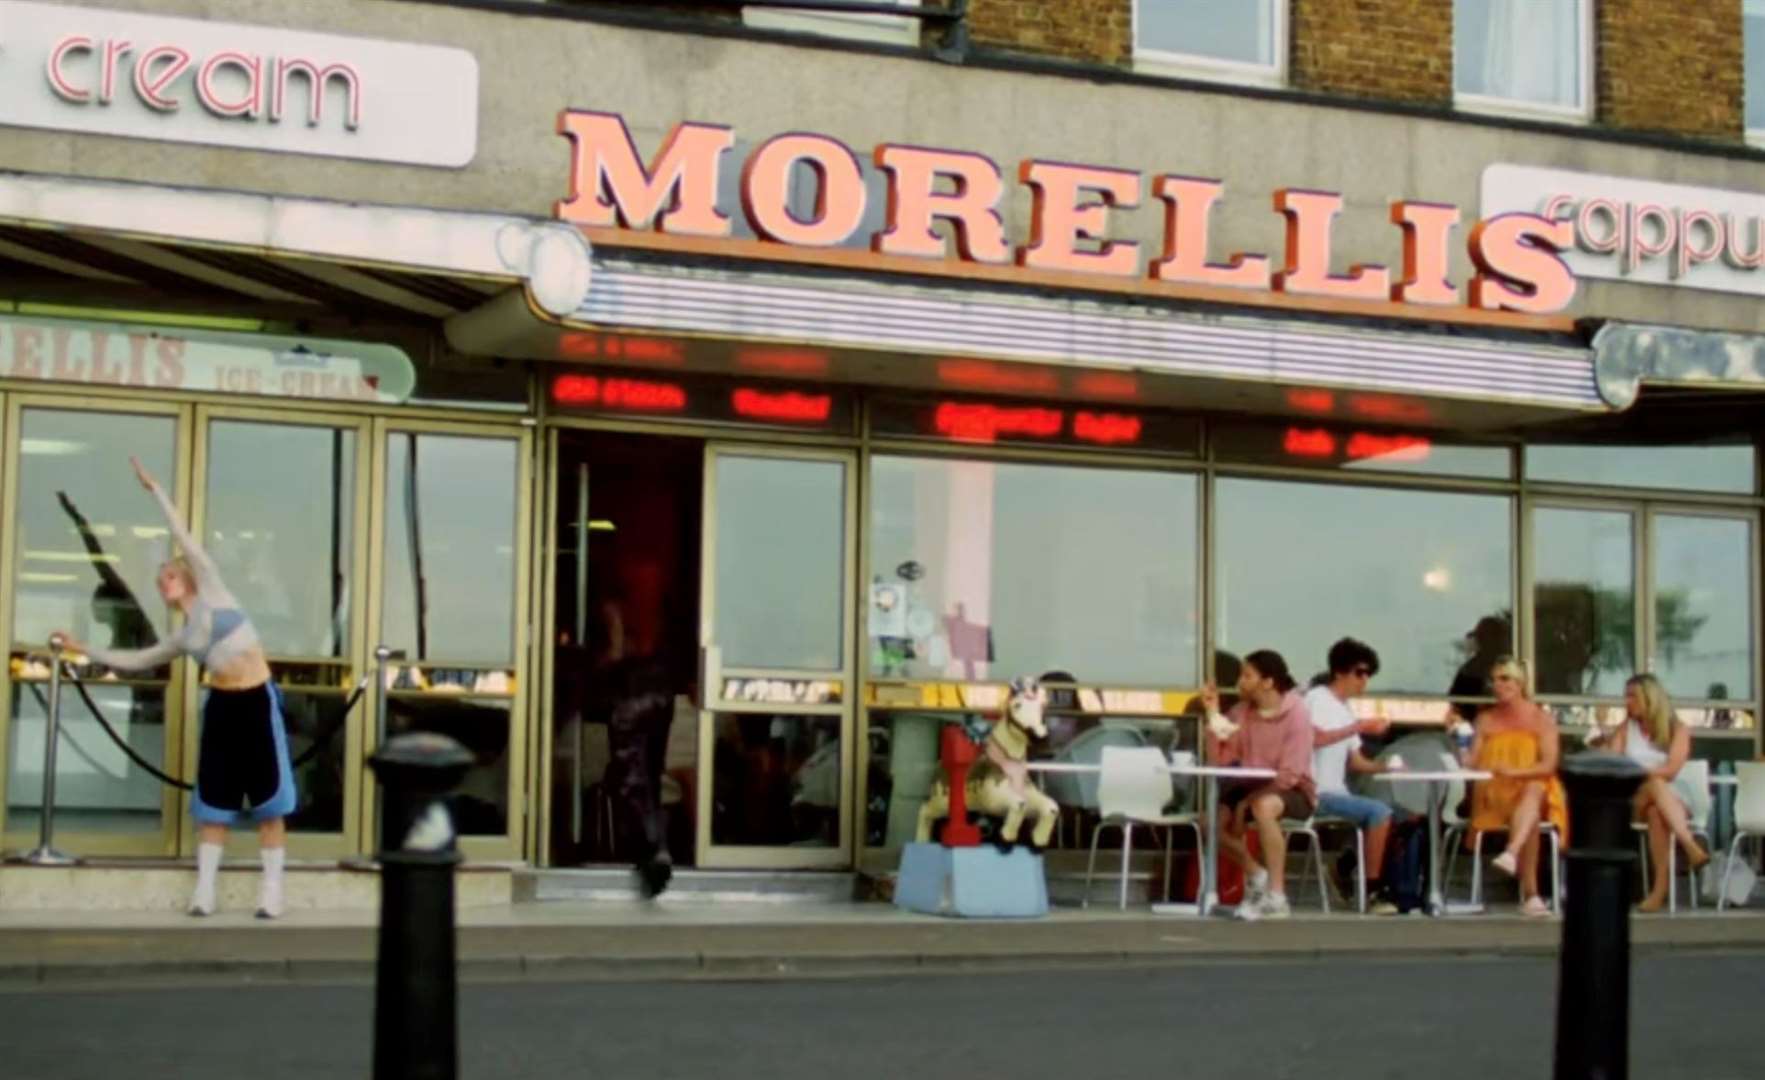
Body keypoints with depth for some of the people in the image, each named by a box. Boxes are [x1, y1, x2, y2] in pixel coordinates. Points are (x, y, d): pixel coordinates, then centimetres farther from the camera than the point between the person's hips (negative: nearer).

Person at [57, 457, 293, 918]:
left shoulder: (211, 593, 4)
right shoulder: (180, 638, 16)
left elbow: (184, 538, 2)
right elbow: (134, 660, 26)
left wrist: (156, 490, 2)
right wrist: (85, 649, 25)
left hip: (257, 701, -5)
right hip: (221, 706, 5)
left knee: (269, 797, -3)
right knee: (214, 798, 4)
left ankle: (271, 889, -1)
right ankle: (204, 889, 7)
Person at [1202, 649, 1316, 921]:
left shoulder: (1296, 713, -16)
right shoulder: (1241, 712, 0)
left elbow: (1289, 775, -21)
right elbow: (1219, 760, -4)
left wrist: (1247, 802, -22)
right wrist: (1214, 715, -11)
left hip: (1292, 792, -6)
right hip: (1252, 787, 6)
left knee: (1263, 807, -39)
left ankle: (1277, 898, -30)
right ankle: (1255, 875, 7)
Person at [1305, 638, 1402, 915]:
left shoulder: (1344, 709, 18)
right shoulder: (1318, 698, -7)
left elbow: (1355, 761, 16)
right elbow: (1316, 739, -25)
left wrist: (1384, 767, -1)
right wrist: (1359, 727, -21)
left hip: (1336, 793, 9)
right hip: (1317, 793, -9)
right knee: (1379, 812, -22)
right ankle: (1373, 891, -16)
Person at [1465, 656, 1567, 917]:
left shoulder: (1541, 719, 6)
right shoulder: (1485, 719, 14)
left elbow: (1549, 765, -7)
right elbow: (1473, 764, 7)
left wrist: (1515, 772, -23)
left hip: (1535, 791, -1)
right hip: (1494, 797, 1)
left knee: (1534, 789, -40)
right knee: (1530, 820, -34)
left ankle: (1511, 853, -64)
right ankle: (1531, 894, -43)